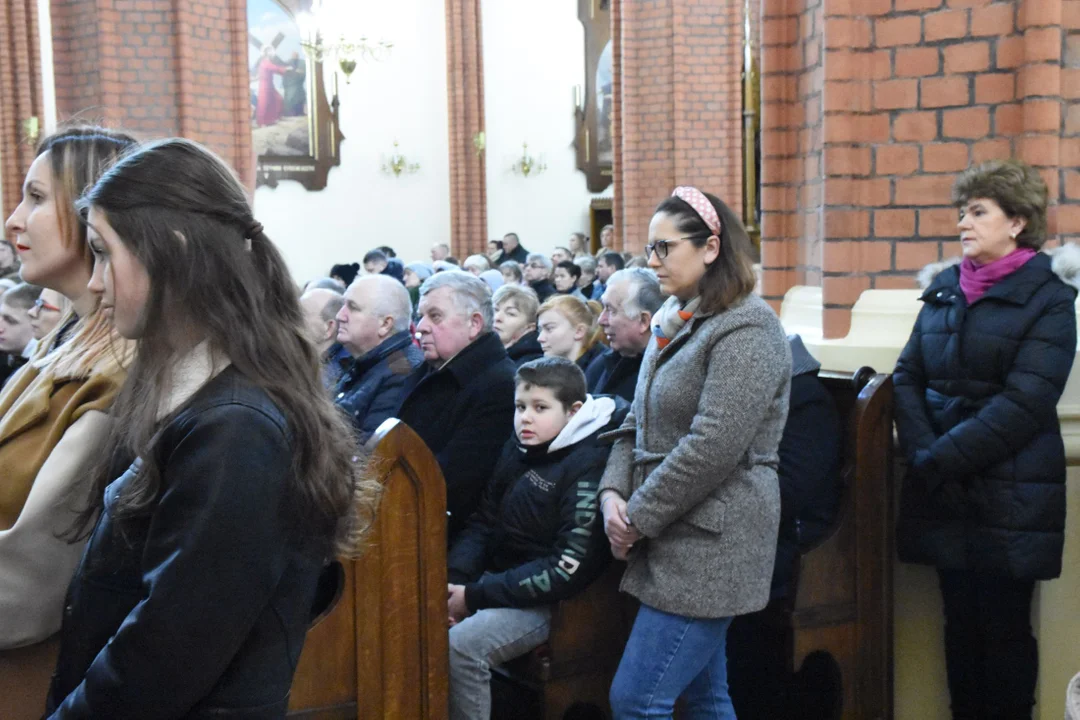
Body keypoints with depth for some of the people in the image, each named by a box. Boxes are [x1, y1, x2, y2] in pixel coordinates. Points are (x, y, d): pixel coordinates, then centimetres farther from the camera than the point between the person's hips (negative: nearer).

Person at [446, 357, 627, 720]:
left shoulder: (589, 466, -15)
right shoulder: (517, 449, 6)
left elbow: (568, 570, -19)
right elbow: (484, 523, 11)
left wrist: (475, 596, -18)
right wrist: (454, 580, -8)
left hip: (544, 600, -7)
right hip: (497, 579, 7)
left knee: (461, 646, -27)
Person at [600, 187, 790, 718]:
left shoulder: (745, 330, -14)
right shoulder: (674, 322, 14)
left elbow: (713, 446, -22)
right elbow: (638, 424, 15)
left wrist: (638, 518, -14)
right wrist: (613, 493, -2)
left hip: (709, 546, -9)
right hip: (675, 543, 9)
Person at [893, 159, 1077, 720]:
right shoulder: (945, 290, 12)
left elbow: (1023, 404, -15)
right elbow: (908, 375, 6)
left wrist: (939, 460, -16)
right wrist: (920, 453, -10)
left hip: (1008, 499, -5)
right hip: (946, 498, 5)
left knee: (1004, 628, 3)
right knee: (960, 623, 11)